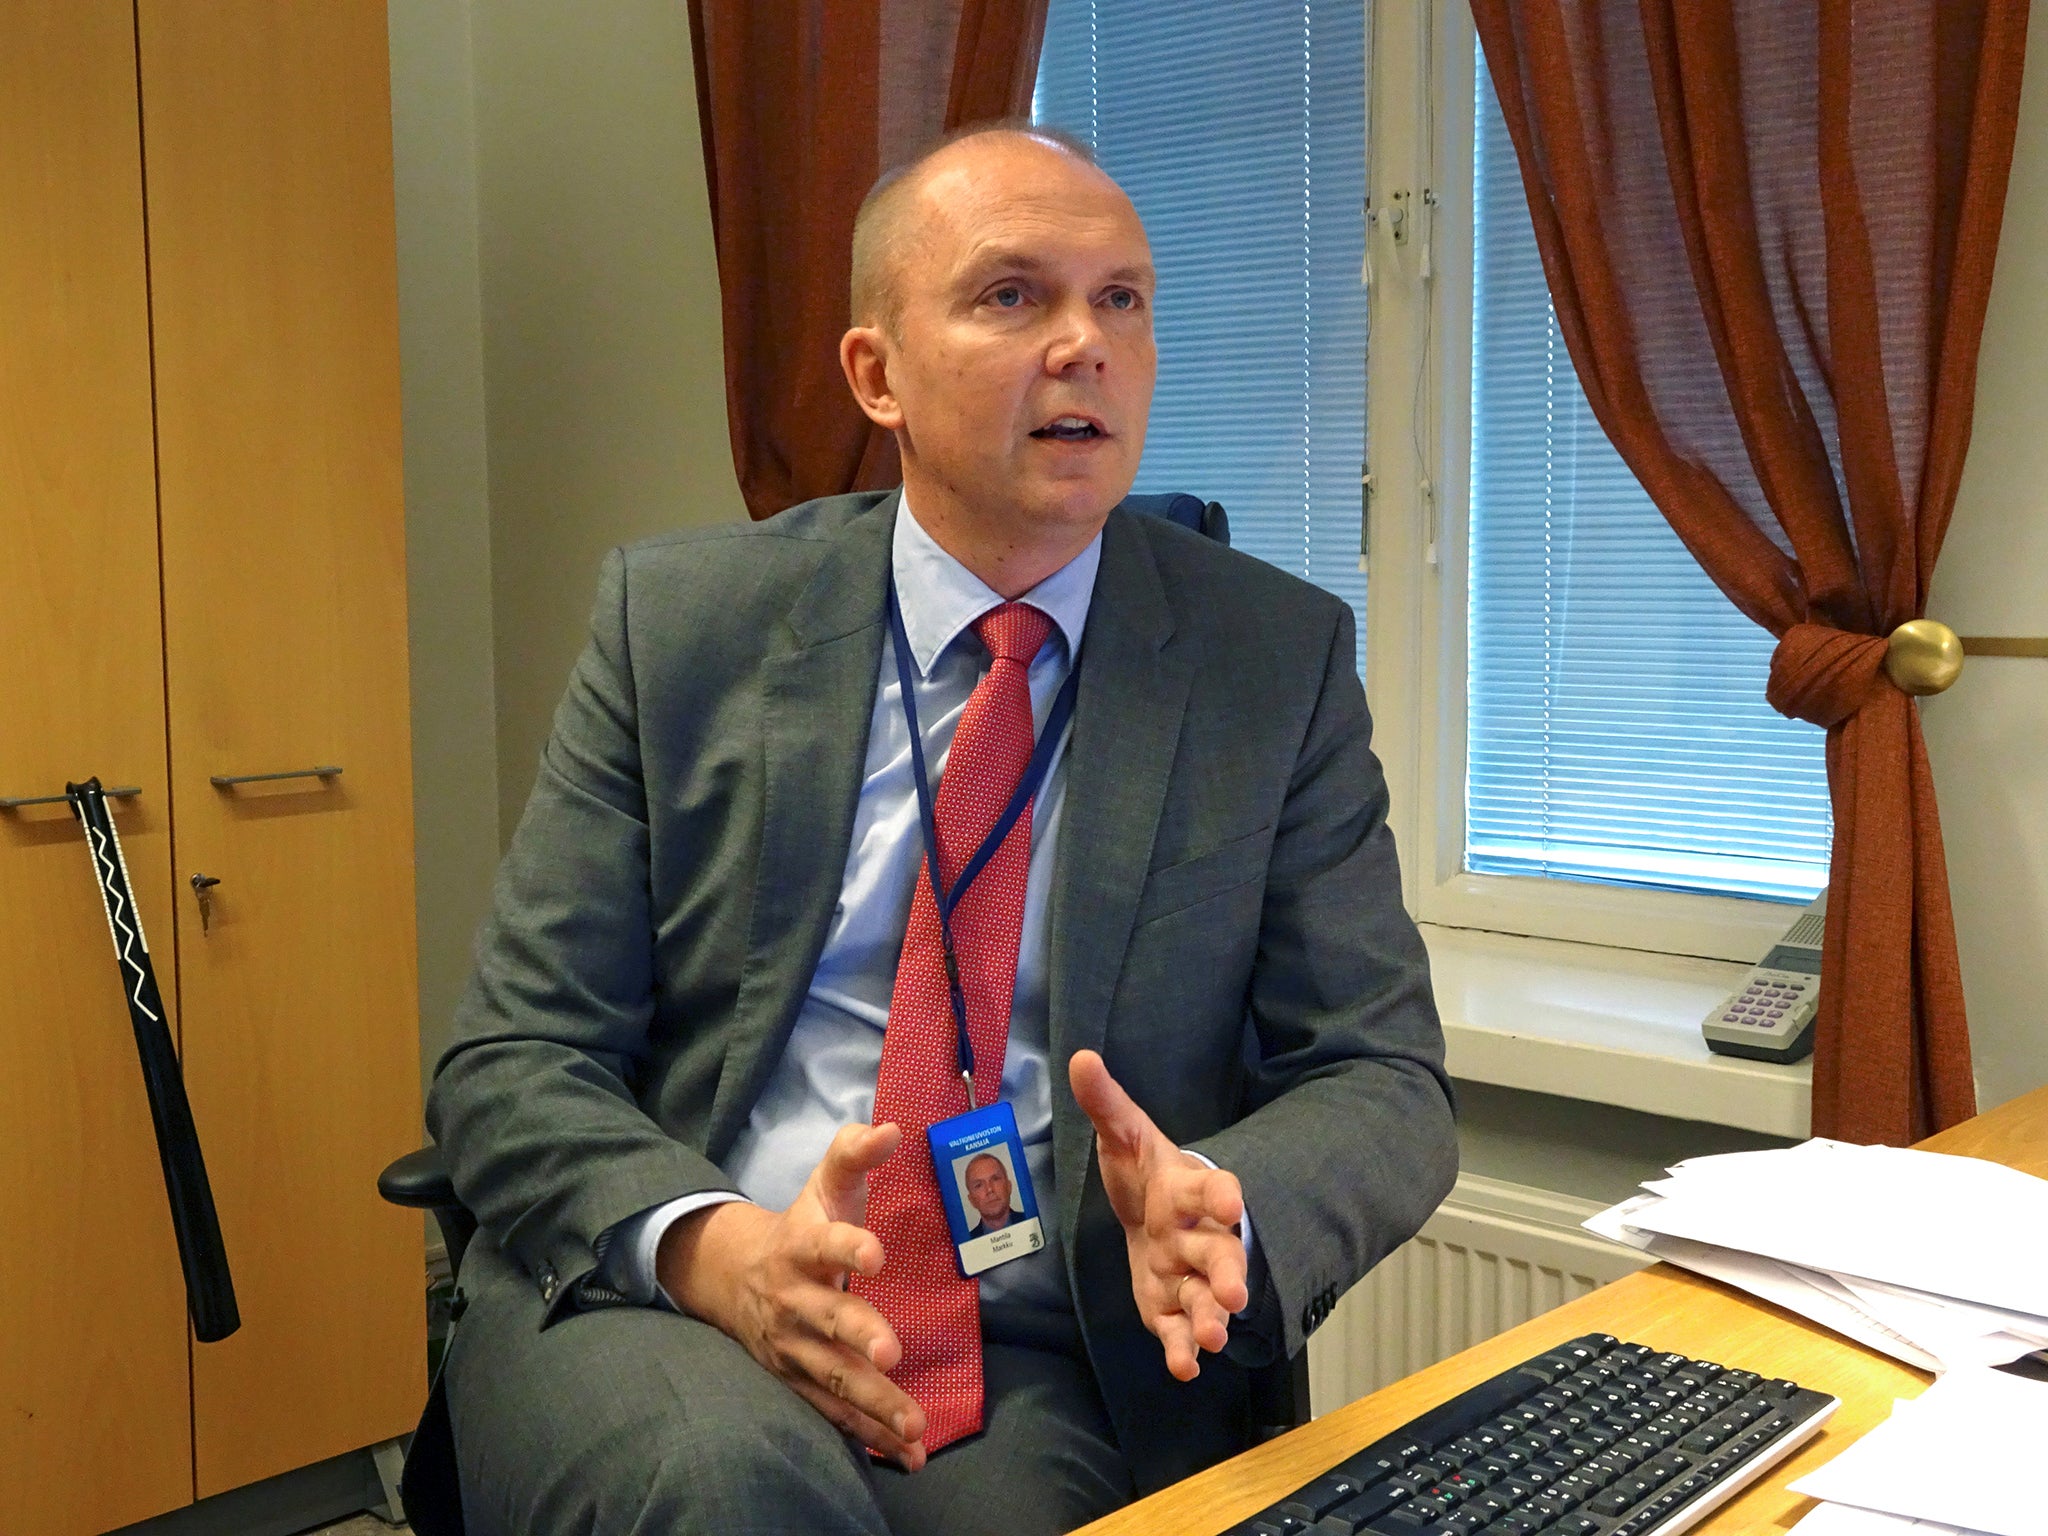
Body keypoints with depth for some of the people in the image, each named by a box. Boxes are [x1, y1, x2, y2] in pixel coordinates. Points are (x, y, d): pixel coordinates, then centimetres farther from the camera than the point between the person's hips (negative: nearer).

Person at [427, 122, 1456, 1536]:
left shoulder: (1281, 660, 4)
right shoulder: (679, 618, 3)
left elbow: (1382, 1083, 4)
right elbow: (514, 1062, 1)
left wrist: (1218, 1212, -19)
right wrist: (711, 1247, -20)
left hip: (1055, 1367, 1)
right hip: (663, 1313, 0)